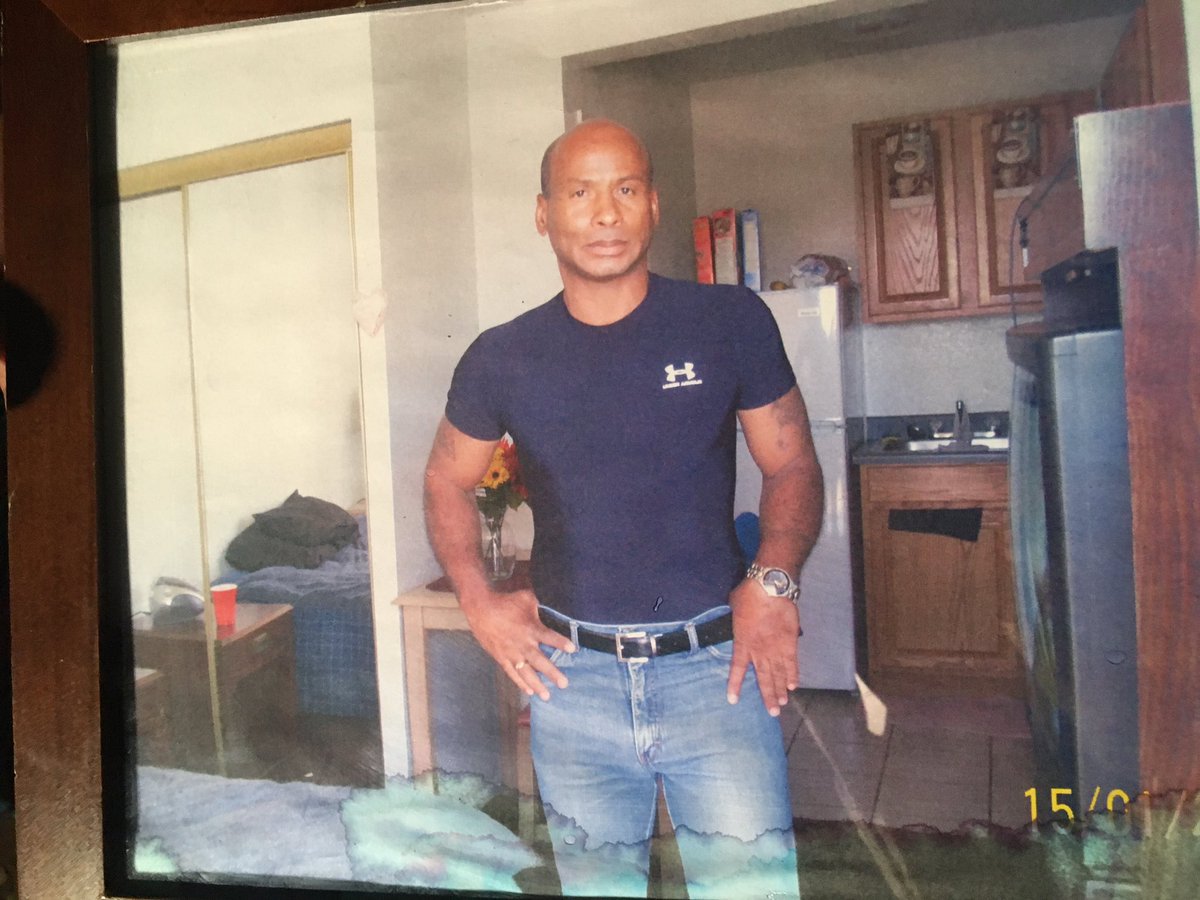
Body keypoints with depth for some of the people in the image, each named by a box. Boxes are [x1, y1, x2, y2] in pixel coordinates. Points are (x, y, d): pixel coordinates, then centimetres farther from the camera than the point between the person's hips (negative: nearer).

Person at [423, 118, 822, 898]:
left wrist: (774, 581, -12)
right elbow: (448, 482, 16)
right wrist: (477, 600, 3)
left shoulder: (731, 322, -1)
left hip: (714, 666, -1)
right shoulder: (502, 359, 2)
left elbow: (793, 466, 5)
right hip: (571, 674, 2)